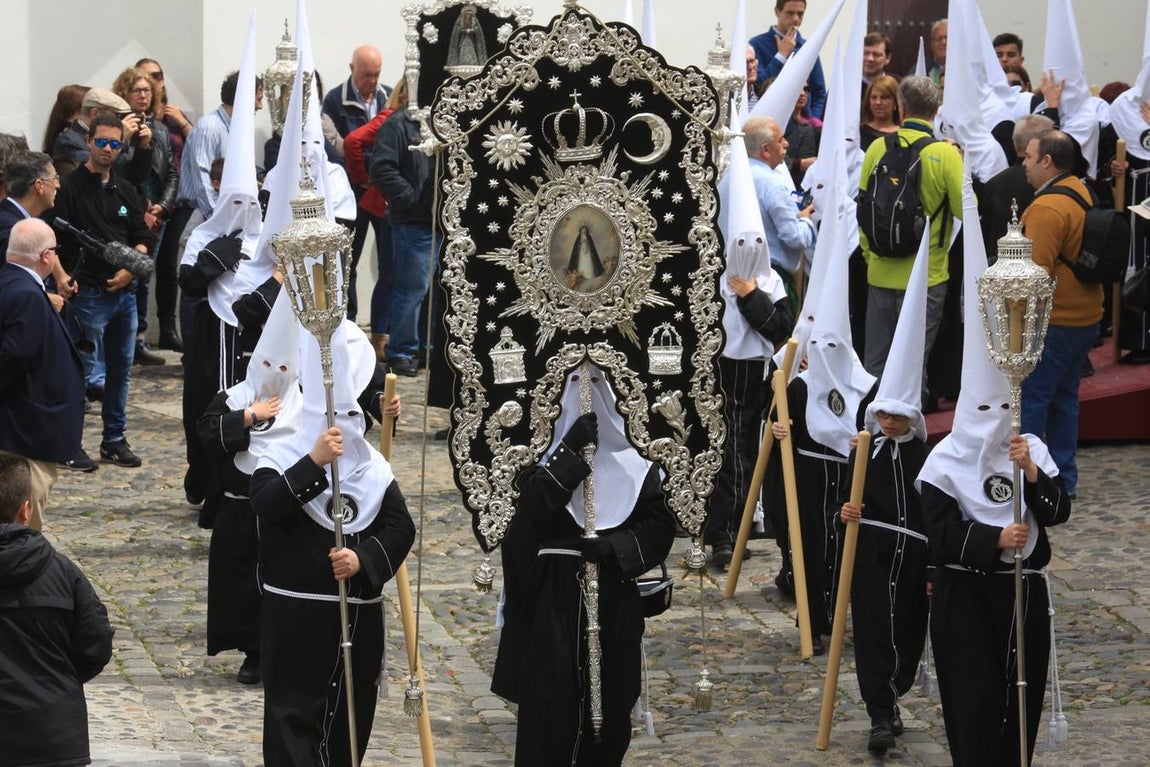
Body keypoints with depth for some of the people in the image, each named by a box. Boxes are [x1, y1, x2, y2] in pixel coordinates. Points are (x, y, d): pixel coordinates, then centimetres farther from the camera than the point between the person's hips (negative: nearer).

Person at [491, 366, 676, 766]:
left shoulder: (631, 463, 4)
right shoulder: (546, 456, -1)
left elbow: (660, 527, 3)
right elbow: (531, 507, -19)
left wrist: (614, 546, -14)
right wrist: (570, 453, -25)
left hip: (612, 603, 2)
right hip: (550, 603, -2)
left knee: (609, 703, 7)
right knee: (548, 703, -5)